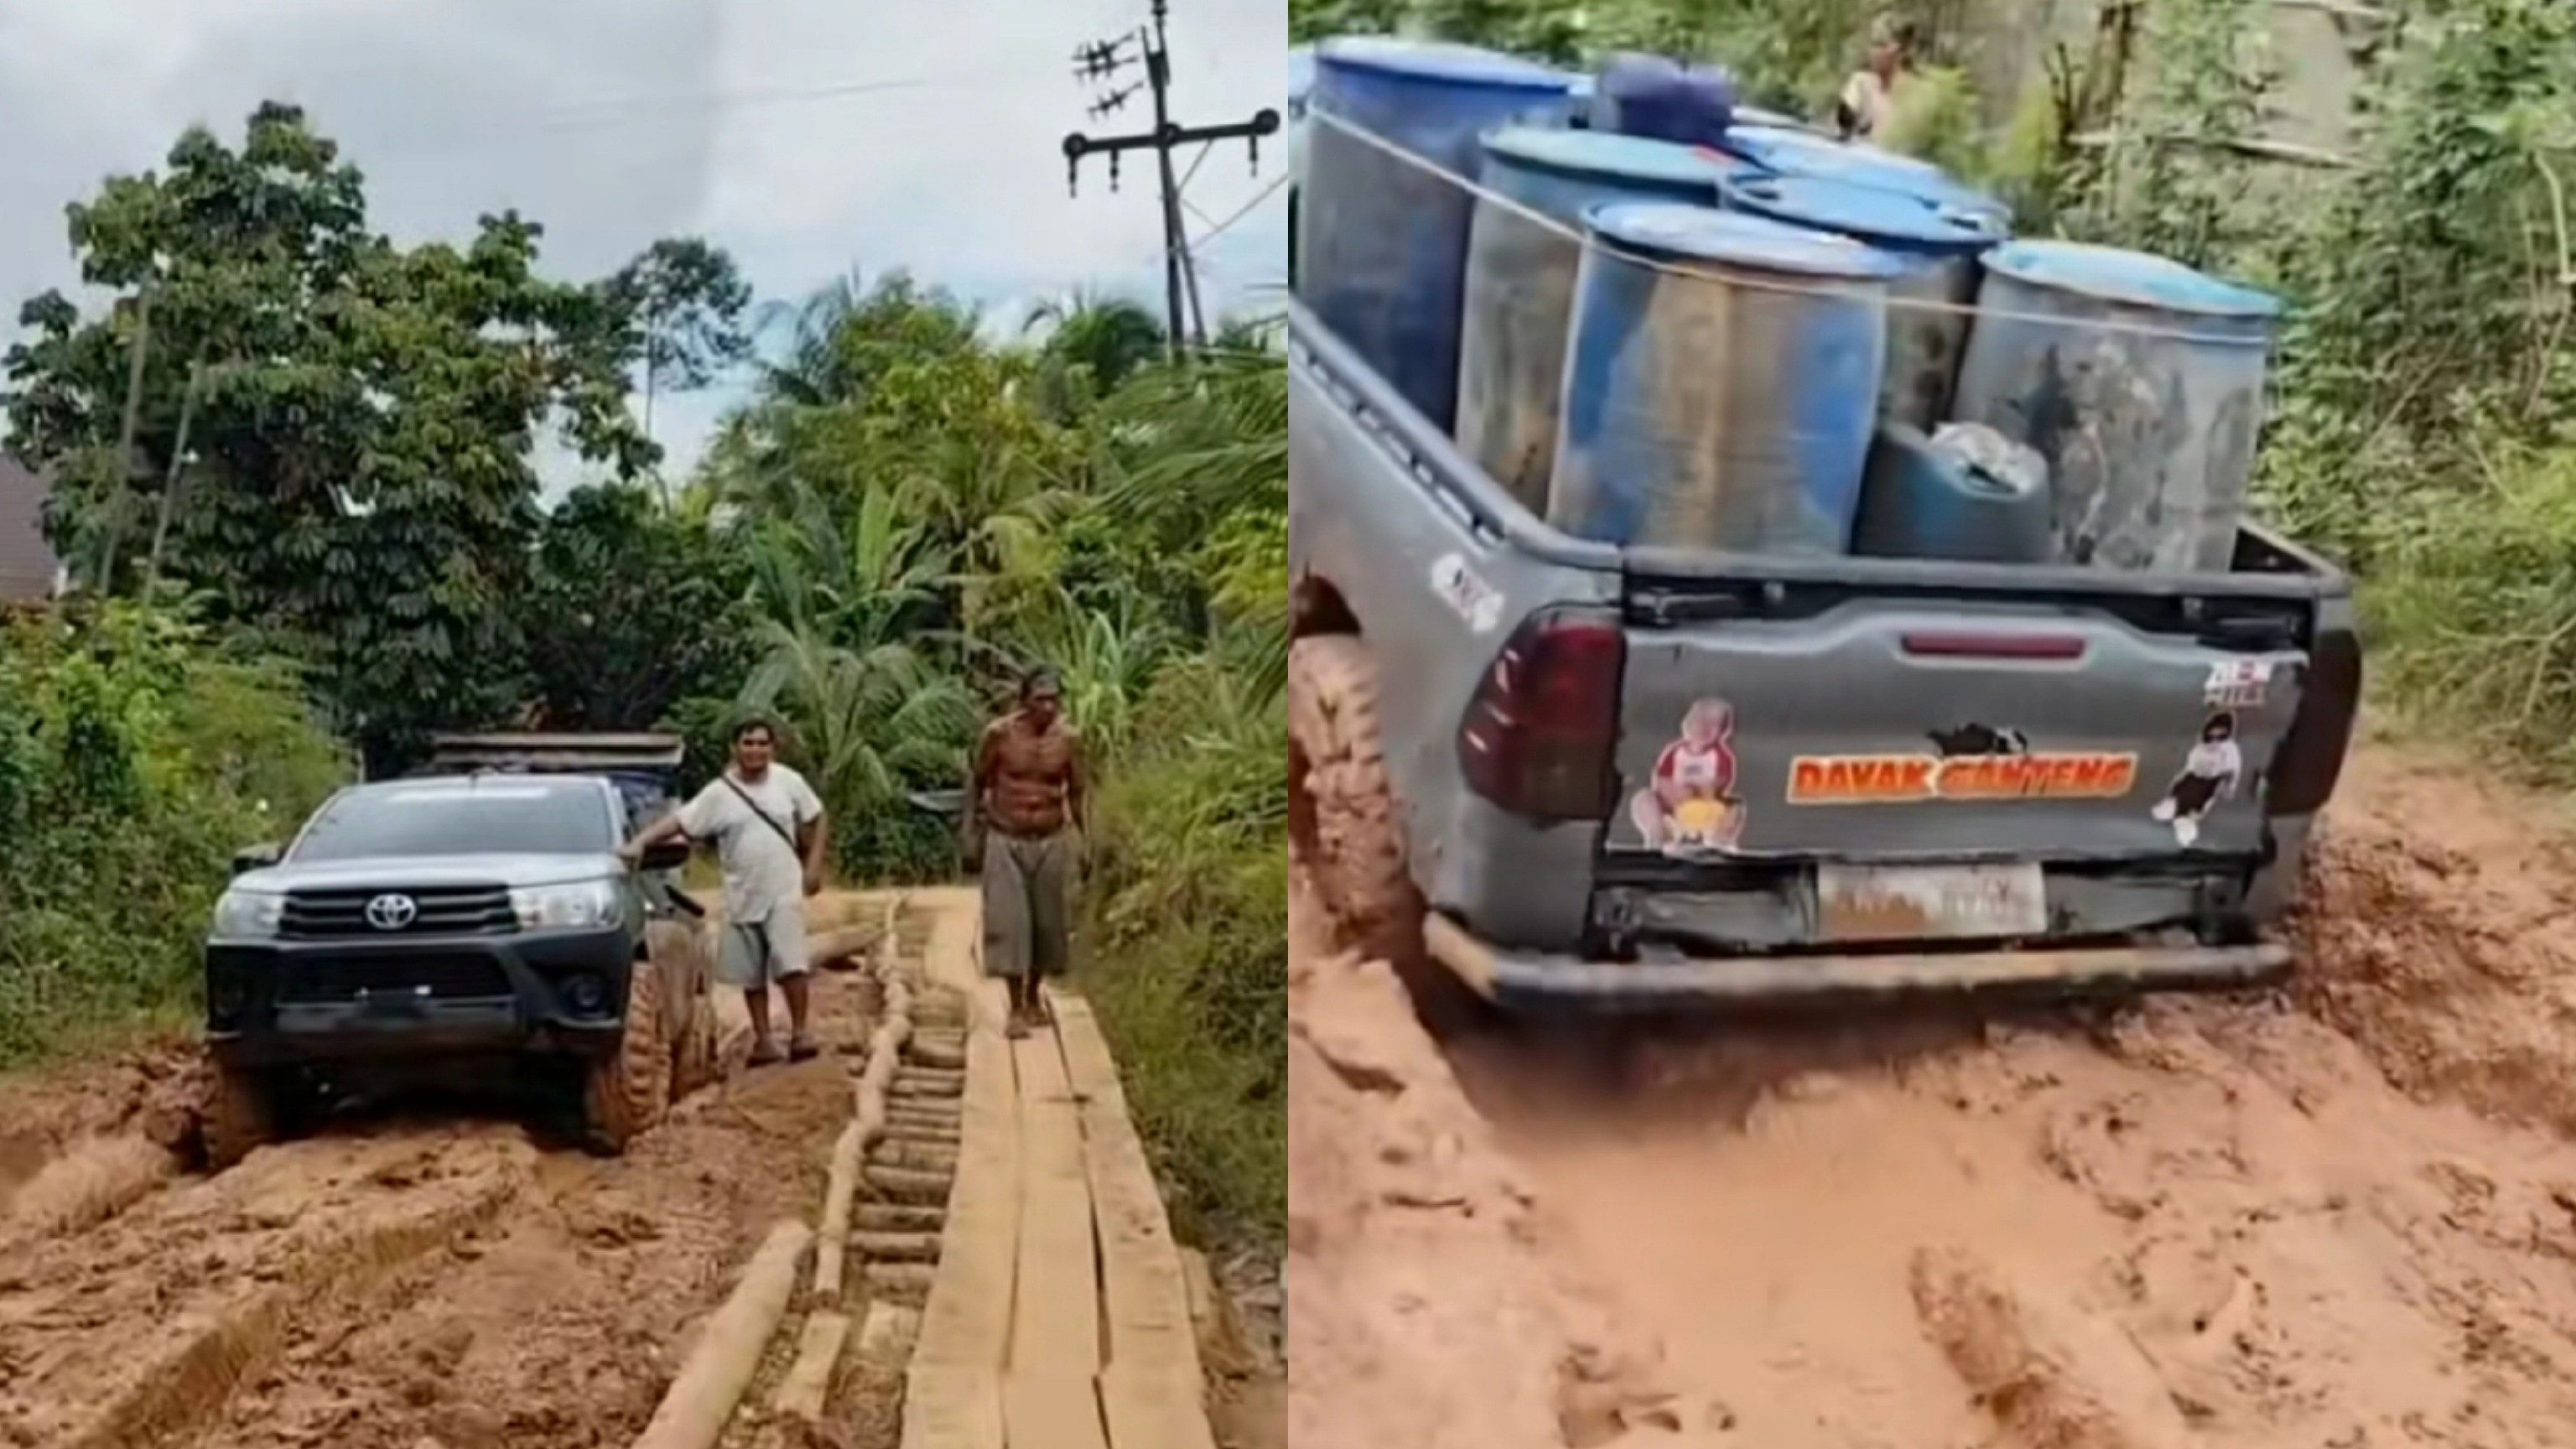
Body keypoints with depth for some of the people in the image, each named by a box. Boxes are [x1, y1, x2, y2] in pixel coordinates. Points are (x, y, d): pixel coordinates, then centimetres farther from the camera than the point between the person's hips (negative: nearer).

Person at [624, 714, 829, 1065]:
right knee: (752, 974, 8)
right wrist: (639, 842, -22)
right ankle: (763, 1039, 17)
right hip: (742, 897, 2)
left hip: (784, 891, -2)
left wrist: (813, 865, 0)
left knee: (790, 964, -13)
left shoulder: (789, 782, -3)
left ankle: (800, 1031, 0)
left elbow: (818, 820, 7)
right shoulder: (719, 793, -5)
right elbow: (677, 822, -9)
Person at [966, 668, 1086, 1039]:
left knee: (1048, 924, 10)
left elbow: (1076, 793, 5)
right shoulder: (999, 734, -12)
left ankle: (1034, 996, 31)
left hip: (1052, 842, 2)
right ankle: (1016, 1008, 3)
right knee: (1009, 922, -5)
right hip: (1005, 841, -2)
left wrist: (1081, 841, 4)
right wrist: (972, 832, -1)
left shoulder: (1069, 739, -7)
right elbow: (978, 784, 0)